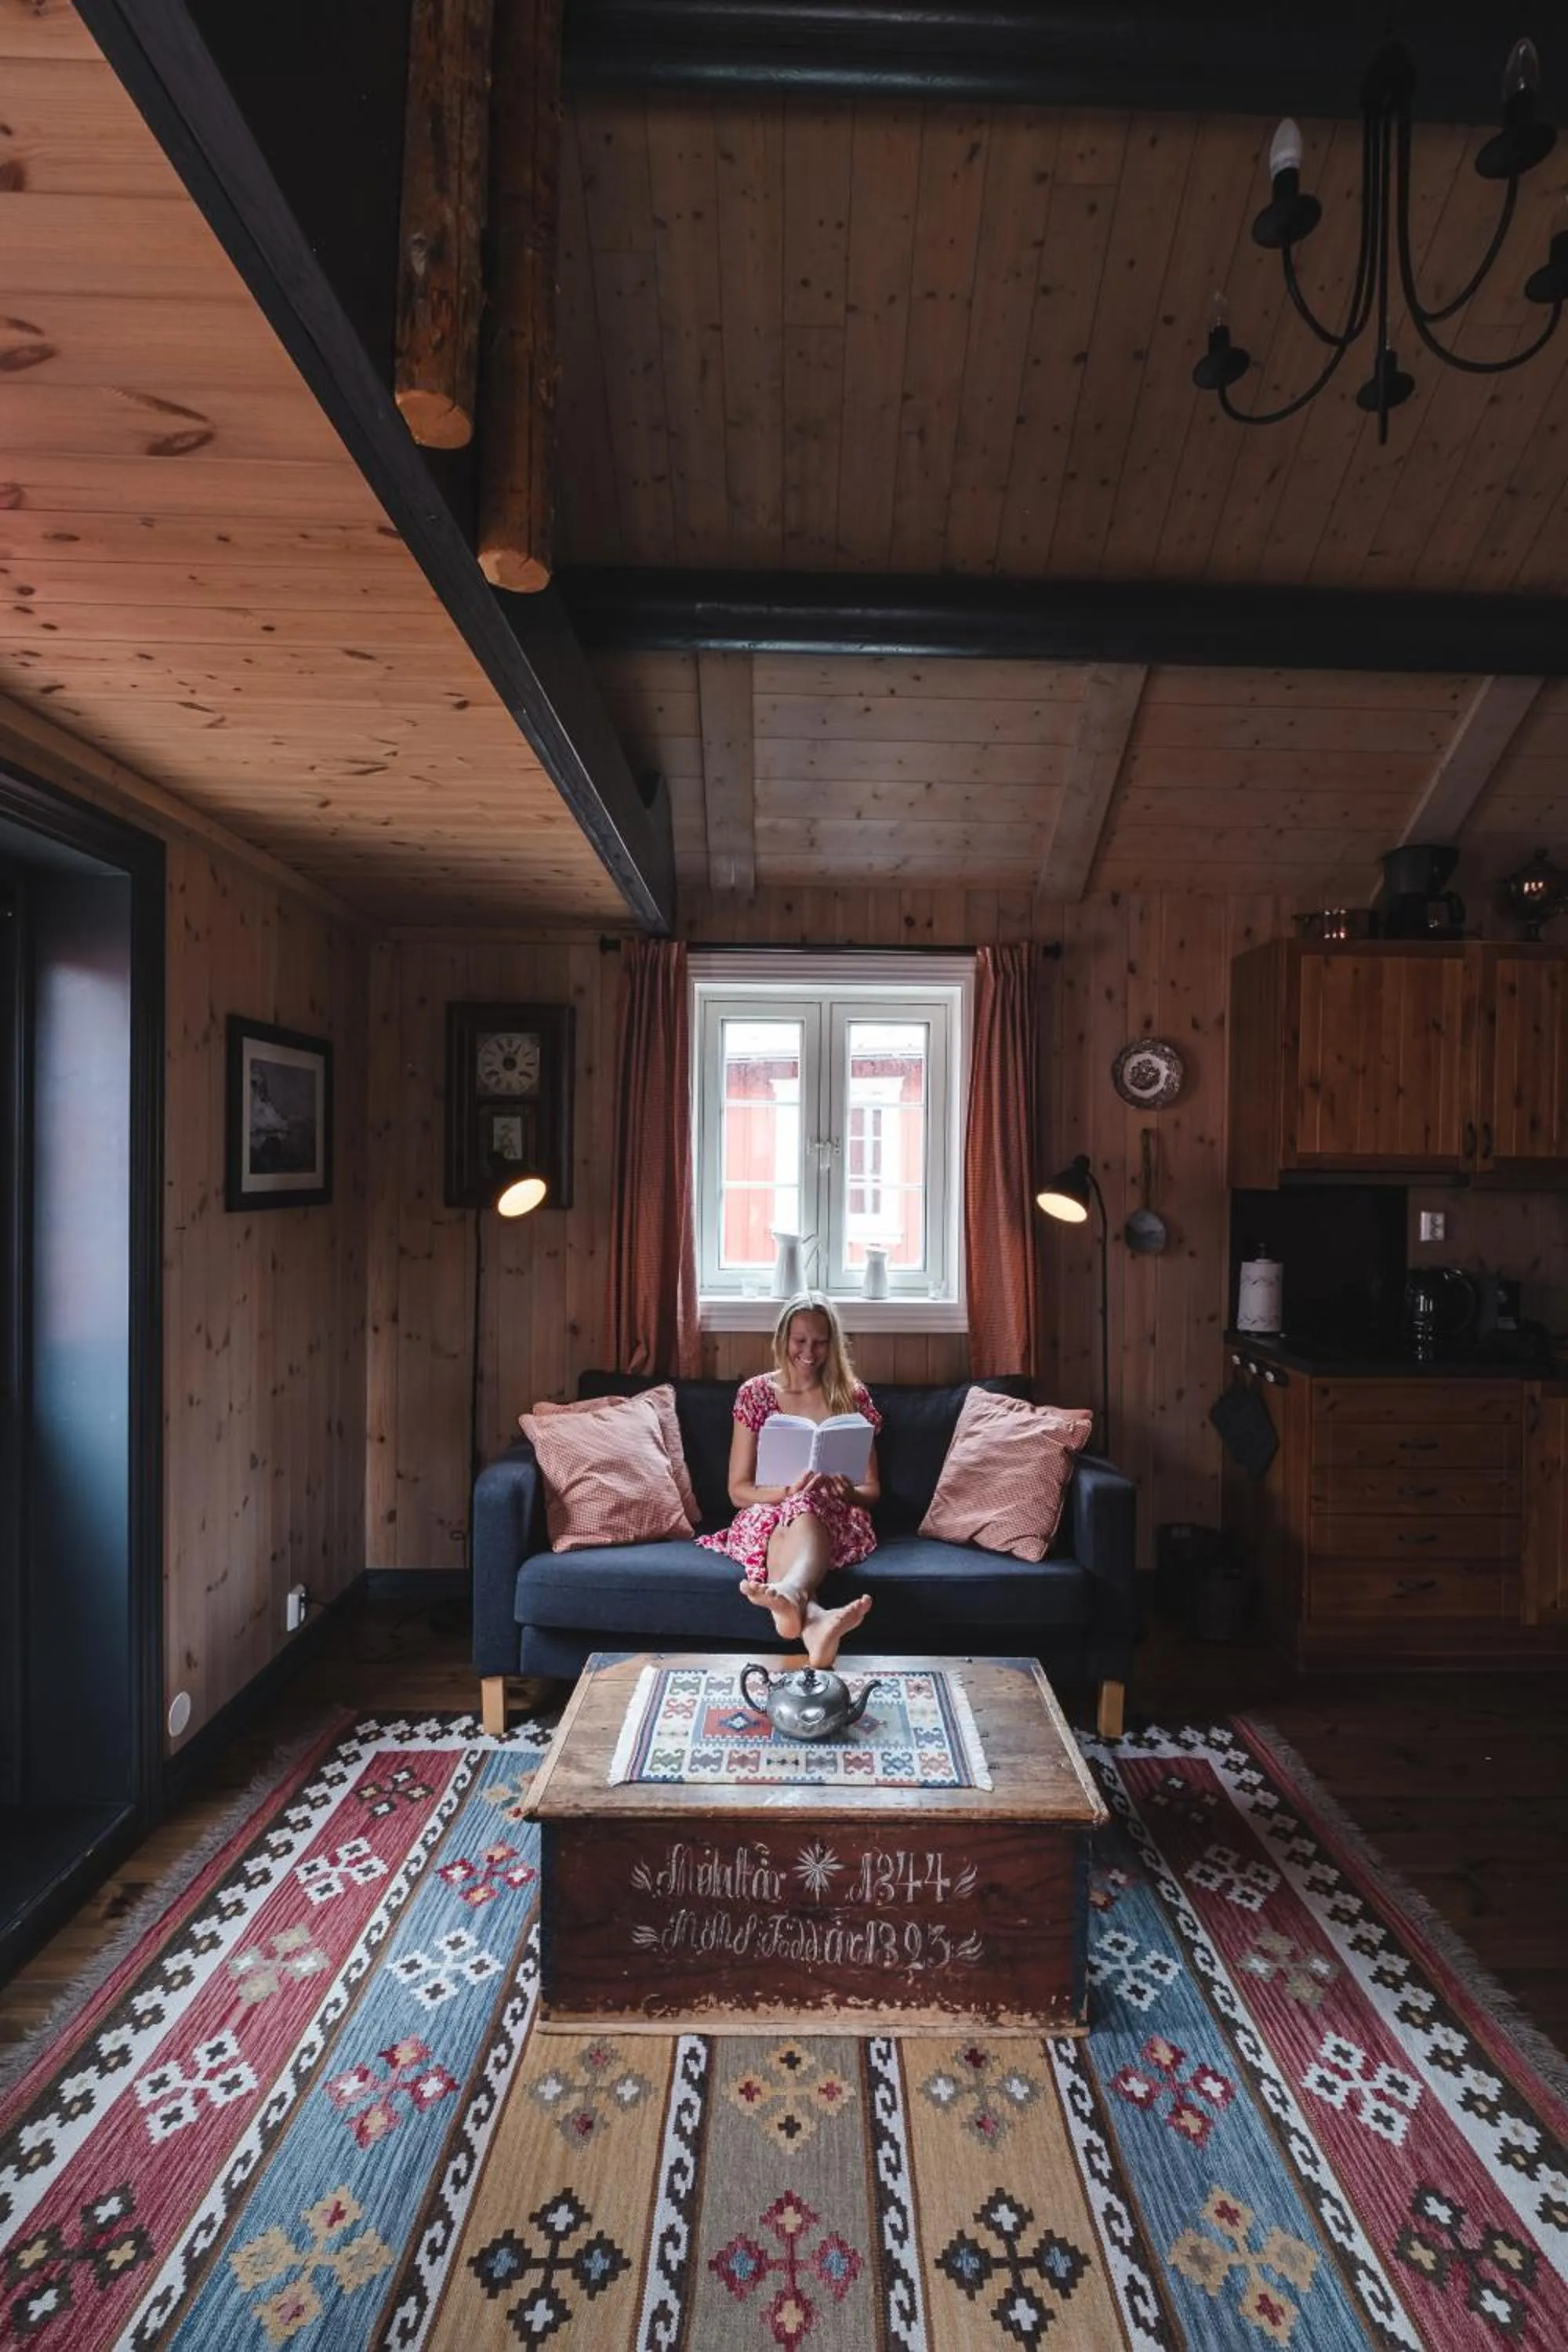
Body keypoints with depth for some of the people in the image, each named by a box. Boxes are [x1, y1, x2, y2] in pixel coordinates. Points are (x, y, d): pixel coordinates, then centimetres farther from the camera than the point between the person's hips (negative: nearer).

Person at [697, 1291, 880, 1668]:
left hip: (835, 1520, 0)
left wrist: (847, 1492, -15)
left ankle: (788, 1594, -71)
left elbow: (871, 1491, 10)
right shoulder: (755, 1393, 6)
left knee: (805, 1509, -39)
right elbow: (738, 1491, 4)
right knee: (782, 1524, -39)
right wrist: (787, 1491, -17)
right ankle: (813, 1619, -68)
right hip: (767, 1515, 0)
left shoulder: (852, 1397, 8)